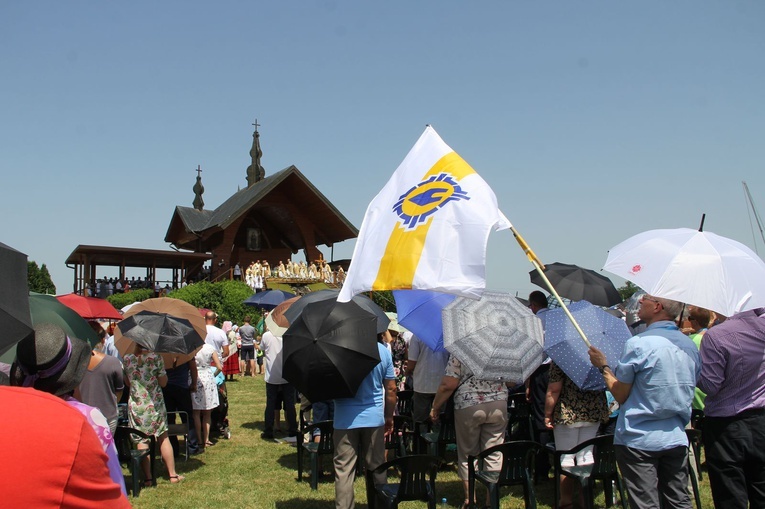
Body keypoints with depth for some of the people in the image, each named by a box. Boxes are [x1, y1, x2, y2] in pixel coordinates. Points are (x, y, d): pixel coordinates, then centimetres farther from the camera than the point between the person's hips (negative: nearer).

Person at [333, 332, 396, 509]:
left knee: (344, 470, 4)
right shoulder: (383, 351, 0)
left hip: (345, 419, -2)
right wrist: (389, 417, 14)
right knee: (377, 467, 14)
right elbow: (391, 389, 4)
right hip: (374, 418, 3)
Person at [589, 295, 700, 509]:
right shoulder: (690, 346, 6)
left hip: (639, 440, -6)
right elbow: (687, 390, 16)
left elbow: (620, 394, -11)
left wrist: (603, 366, 4)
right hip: (677, 439, 7)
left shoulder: (638, 344, -16)